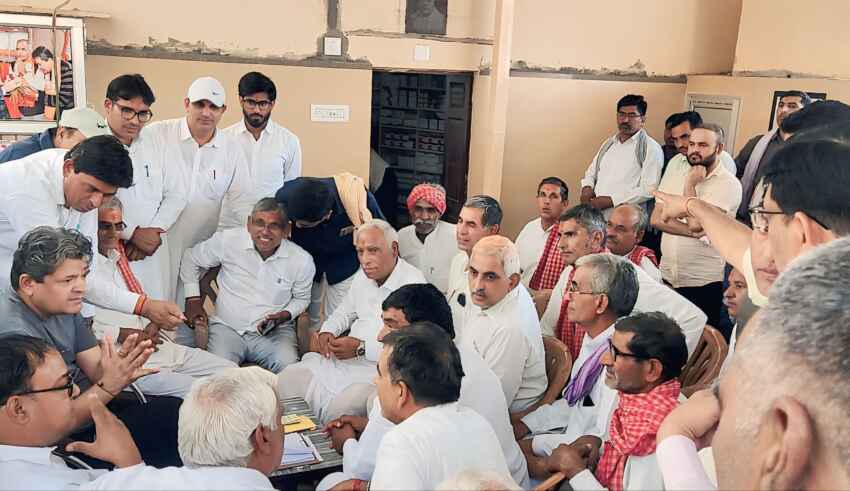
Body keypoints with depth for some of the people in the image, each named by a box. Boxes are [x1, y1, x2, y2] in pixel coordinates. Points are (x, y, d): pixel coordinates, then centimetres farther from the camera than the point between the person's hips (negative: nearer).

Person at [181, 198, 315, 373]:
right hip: (227, 327, 0)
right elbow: (191, 258, 13)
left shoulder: (303, 261, -5)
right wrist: (193, 298, 9)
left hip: (275, 332, 1)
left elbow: (301, 298, 14)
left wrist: (285, 315, -7)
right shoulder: (227, 241, -6)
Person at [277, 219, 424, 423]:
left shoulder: (413, 283, -14)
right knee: (287, 379, -5)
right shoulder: (363, 275, 13)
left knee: (338, 409, -31)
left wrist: (361, 348, -20)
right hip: (341, 358, 8)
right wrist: (327, 332, 6)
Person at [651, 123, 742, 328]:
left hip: (704, 283, -5)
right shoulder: (676, 169, 8)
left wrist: (690, 184, -9)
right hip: (666, 277, 5)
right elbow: (656, 218, -2)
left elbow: (696, 223, -20)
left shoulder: (728, 184, -9)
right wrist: (693, 232, -15)